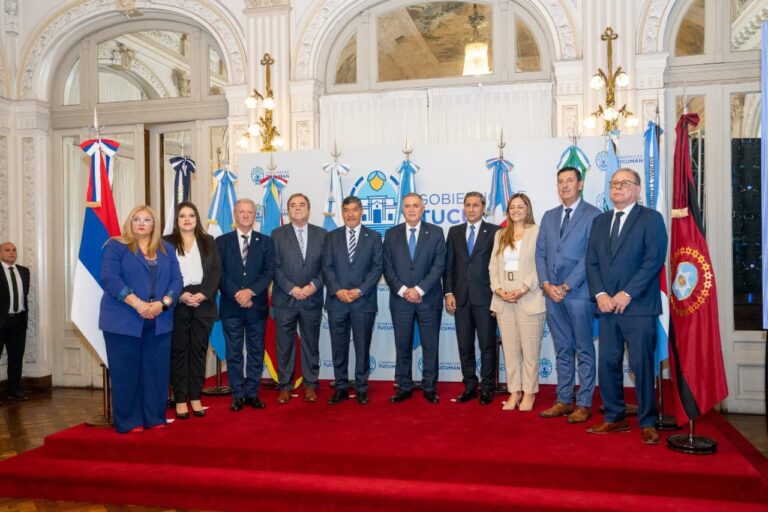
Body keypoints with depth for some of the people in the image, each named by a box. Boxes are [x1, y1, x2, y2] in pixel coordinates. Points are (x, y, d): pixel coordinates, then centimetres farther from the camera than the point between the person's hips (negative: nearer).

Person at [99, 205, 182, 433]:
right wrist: (137, 304, -20)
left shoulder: (166, 249, 14)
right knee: (126, 372, 1)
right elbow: (110, 278, -11)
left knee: (157, 371, 5)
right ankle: (128, 422, 11)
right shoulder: (115, 246, 2)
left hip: (159, 322, 4)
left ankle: (155, 418, 16)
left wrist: (163, 303, -12)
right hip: (124, 321, -3)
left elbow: (176, 279, 6)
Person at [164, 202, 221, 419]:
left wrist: (203, 294, -10)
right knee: (179, 351, 2)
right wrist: (181, 295, -15)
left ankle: (195, 398, 13)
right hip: (177, 304, -2)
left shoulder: (208, 242, 12)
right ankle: (180, 400, 8)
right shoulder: (167, 243, 5)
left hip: (203, 303, 2)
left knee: (199, 350, 5)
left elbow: (216, 271, 4)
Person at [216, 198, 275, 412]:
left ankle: (252, 393, 17)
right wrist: (236, 294, -16)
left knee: (256, 352, 7)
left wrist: (251, 291, -17)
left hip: (257, 306, 1)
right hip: (231, 306, 0)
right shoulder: (222, 241, 5)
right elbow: (219, 273, -3)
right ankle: (237, 395, 14)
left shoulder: (265, 242, 6)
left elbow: (269, 271, -3)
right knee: (234, 354, 5)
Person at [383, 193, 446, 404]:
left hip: (428, 299, -1)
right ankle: (404, 387, 17)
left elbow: (439, 265, -5)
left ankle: (430, 387, 15)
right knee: (402, 346, 7)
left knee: (430, 345, 4)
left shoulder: (436, 232, 3)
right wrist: (402, 290, -11)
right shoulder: (391, 234, 7)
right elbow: (387, 267, 2)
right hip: (400, 299, 1)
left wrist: (419, 289, -14)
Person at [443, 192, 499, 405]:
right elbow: (448, 265, 10)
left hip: (485, 297, -3)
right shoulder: (454, 232, 12)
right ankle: (470, 386, 19)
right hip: (461, 297, 3)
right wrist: (449, 293, 2)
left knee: (487, 345, 3)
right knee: (464, 346, 8)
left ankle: (487, 388, 13)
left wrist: (497, 294, -6)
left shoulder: (494, 231, 1)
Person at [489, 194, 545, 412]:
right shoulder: (500, 234, 17)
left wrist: (523, 290, -16)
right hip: (503, 301, 4)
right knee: (510, 350, 7)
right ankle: (514, 391, 16)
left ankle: (529, 393, 12)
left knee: (530, 350, 0)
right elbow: (493, 266, 12)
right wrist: (498, 289, -4)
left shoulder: (537, 232, 0)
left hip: (529, 300, -4)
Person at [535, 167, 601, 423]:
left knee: (584, 351, 3)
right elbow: (540, 253, 11)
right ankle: (564, 401, 19)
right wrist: (546, 284, -3)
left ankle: (584, 404, 11)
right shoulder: (549, 217, 16)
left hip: (578, 292, -5)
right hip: (552, 293, 5)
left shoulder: (593, 215, -3)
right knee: (562, 351, 12)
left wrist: (566, 286, -13)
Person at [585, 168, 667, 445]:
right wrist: (600, 294, -5)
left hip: (638, 306, -5)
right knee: (608, 364, 6)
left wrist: (627, 294, -15)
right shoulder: (600, 221, 16)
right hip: (606, 305, 5)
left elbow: (654, 260, -10)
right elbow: (591, 262, 11)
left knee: (641, 365, -1)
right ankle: (614, 418, 18)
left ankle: (647, 422, 12)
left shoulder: (651, 218, 0)